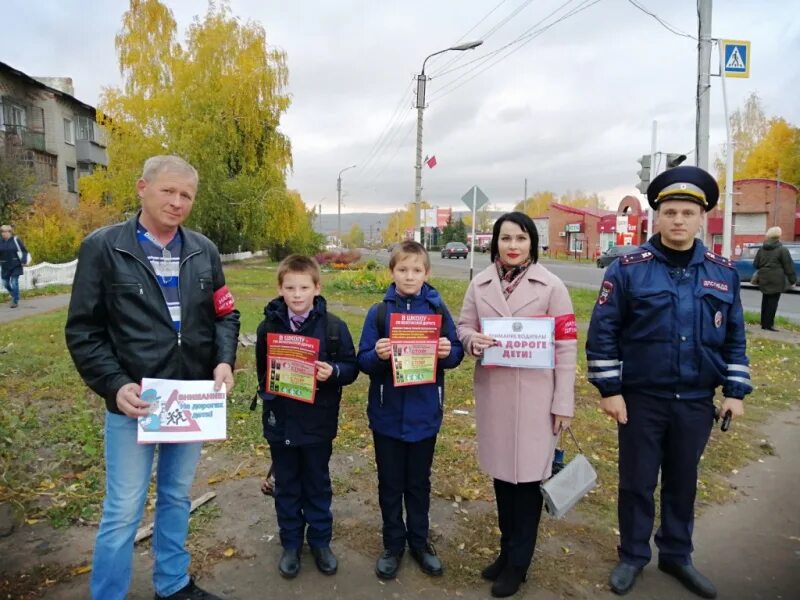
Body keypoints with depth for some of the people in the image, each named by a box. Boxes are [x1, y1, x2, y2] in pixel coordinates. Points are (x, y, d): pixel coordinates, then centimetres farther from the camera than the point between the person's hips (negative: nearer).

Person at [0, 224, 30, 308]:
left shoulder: (15, 240, -7)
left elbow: (24, 251, -1)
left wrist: (24, 261, -9)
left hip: (15, 266, -4)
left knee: (14, 283, -7)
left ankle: (15, 301, 1)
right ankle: (14, 294, 38)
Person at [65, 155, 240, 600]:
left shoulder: (204, 251, 5)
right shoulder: (103, 247, -6)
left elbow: (225, 314, 9)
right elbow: (83, 330, -6)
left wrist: (225, 361, -9)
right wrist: (114, 384, -17)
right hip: (134, 402, -4)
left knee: (178, 498, 19)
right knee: (123, 511, 6)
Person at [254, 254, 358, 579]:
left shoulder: (334, 326, -10)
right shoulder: (269, 326, -4)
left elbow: (351, 367, -6)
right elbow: (261, 369, 9)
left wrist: (333, 372, -24)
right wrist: (267, 390, -4)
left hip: (318, 422, -1)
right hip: (280, 421, 2)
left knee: (318, 485, 16)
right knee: (286, 486, 16)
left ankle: (320, 541, 35)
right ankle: (291, 544, 35)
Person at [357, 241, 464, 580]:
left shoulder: (438, 310, -3)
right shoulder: (378, 313, -5)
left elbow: (456, 355, 0)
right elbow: (363, 362, -6)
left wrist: (448, 353, -21)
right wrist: (377, 355, -26)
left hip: (424, 414, 1)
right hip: (387, 414, 0)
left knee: (419, 482, 17)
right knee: (390, 484, 15)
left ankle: (419, 542, 36)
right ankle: (393, 544, 34)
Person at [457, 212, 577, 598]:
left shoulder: (551, 286, -5)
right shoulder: (480, 284, 4)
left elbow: (566, 346, -5)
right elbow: (463, 326, 10)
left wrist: (564, 403, -7)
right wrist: (472, 340, -16)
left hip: (535, 396, -3)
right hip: (492, 392, 4)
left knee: (528, 476, 5)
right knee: (501, 471, 15)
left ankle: (518, 563, 23)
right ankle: (507, 549, 35)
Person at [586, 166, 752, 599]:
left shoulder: (722, 272, 2)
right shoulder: (629, 268, -9)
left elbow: (734, 338, 9)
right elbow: (602, 332, -9)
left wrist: (735, 392, 5)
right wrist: (609, 389, -11)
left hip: (696, 401, 3)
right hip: (641, 399, -3)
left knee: (683, 482, 18)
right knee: (637, 482, 11)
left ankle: (676, 556, 38)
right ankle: (633, 556, 31)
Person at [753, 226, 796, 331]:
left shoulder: (761, 249, 7)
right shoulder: (782, 250, -9)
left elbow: (755, 264, 11)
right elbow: (789, 267, -7)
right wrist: (793, 280, -1)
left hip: (764, 279, 5)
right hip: (776, 280, -5)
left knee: (765, 301, 13)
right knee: (772, 302, -3)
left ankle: (764, 323, 16)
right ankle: (768, 324, -3)